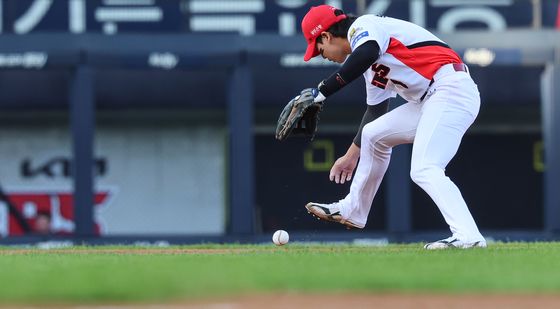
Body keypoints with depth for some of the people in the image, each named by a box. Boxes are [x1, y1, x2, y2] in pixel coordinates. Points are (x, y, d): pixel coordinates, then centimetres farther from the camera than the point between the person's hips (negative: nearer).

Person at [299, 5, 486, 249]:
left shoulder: (362, 26, -5)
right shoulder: (373, 64, 22)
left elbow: (365, 55, -28)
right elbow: (375, 109, 32)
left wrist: (321, 91, -26)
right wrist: (351, 155, 40)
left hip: (451, 89, -10)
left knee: (424, 171, -22)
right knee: (374, 135, 23)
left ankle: (467, 236, -33)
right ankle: (353, 212, 37)